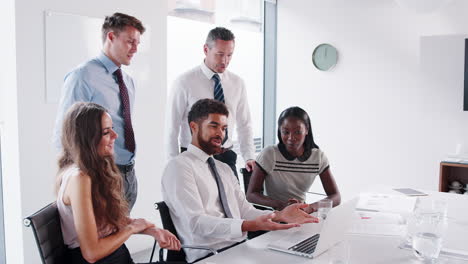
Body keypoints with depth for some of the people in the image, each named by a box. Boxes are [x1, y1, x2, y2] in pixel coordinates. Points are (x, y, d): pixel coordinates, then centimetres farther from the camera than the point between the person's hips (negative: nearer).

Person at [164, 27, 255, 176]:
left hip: (226, 158, 4)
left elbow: (244, 125, 9)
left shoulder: (237, 83, 4)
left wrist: (249, 158, -3)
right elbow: (172, 127, -7)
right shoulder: (184, 82, -8)